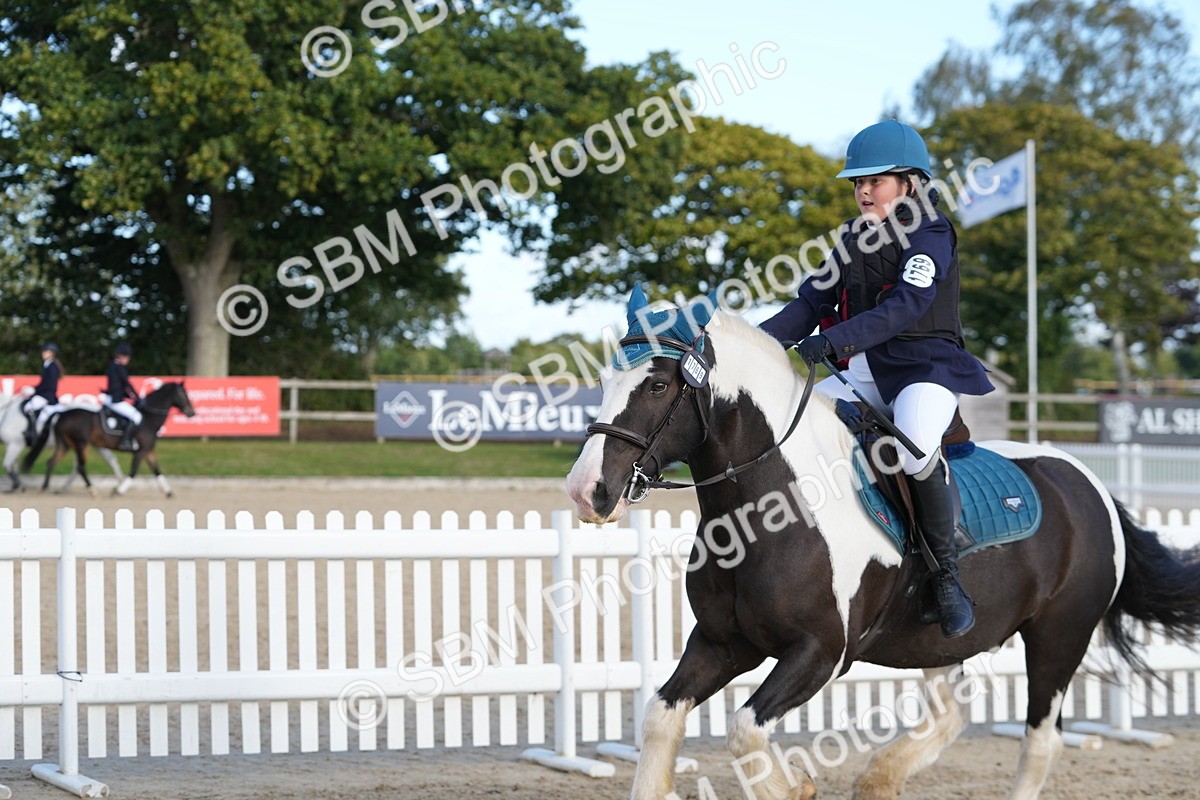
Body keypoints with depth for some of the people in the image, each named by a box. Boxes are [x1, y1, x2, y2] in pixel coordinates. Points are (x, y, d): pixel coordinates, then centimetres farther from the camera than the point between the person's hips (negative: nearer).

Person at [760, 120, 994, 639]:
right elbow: (814, 300, 10)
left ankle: (947, 575, -21)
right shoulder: (856, 238, 14)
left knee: (914, 449, -37)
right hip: (864, 374, 8)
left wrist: (836, 340, -38)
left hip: (926, 368, -8)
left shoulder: (929, 235, -10)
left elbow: (905, 307, -26)